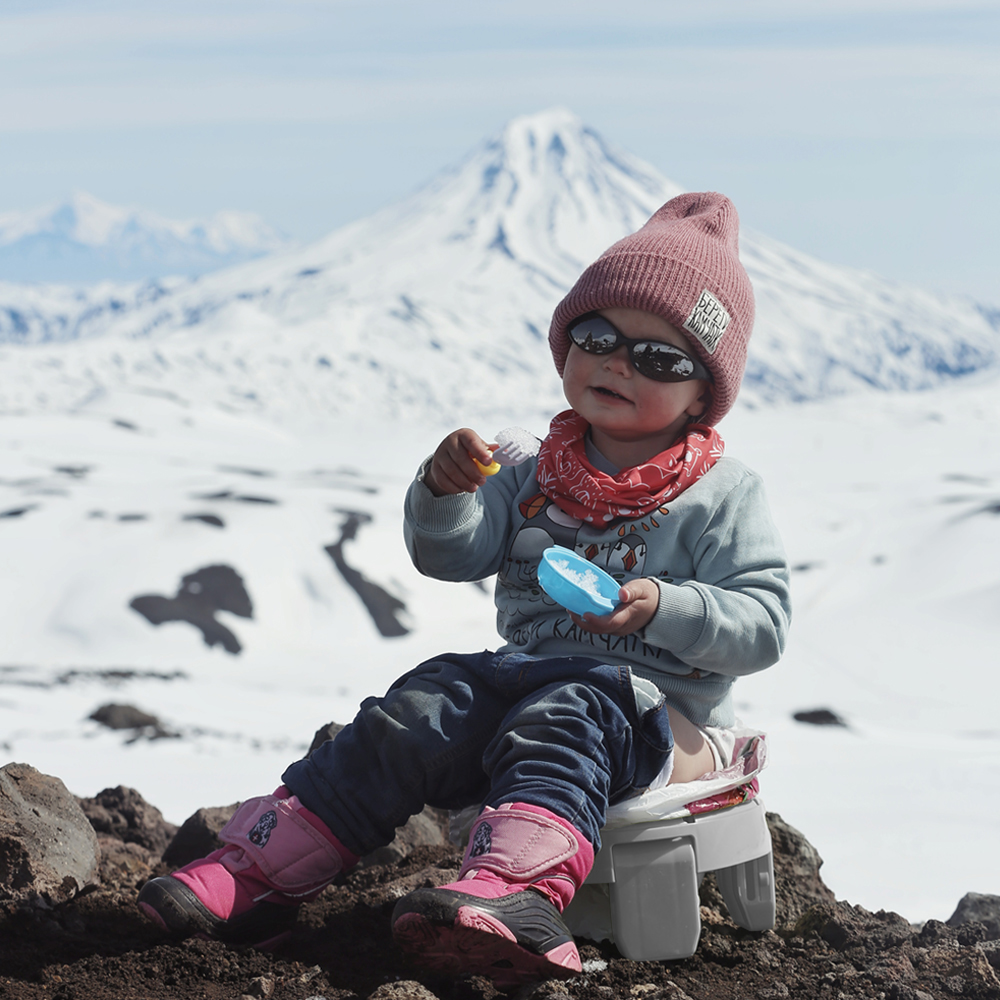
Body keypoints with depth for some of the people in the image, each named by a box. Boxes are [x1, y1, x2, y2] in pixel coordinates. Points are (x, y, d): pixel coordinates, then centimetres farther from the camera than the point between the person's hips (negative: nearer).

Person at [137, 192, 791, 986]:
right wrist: (444, 494, -12)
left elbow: (763, 623, -6)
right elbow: (447, 556, 10)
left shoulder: (725, 495, 1)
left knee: (561, 721, -37)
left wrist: (663, 608, -22)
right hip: (529, 672, 6)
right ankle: (258, 868, -25)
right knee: (420, 713, -20)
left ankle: (515, 891, -69)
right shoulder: (535, 477, 16)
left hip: (661, 710, -5)